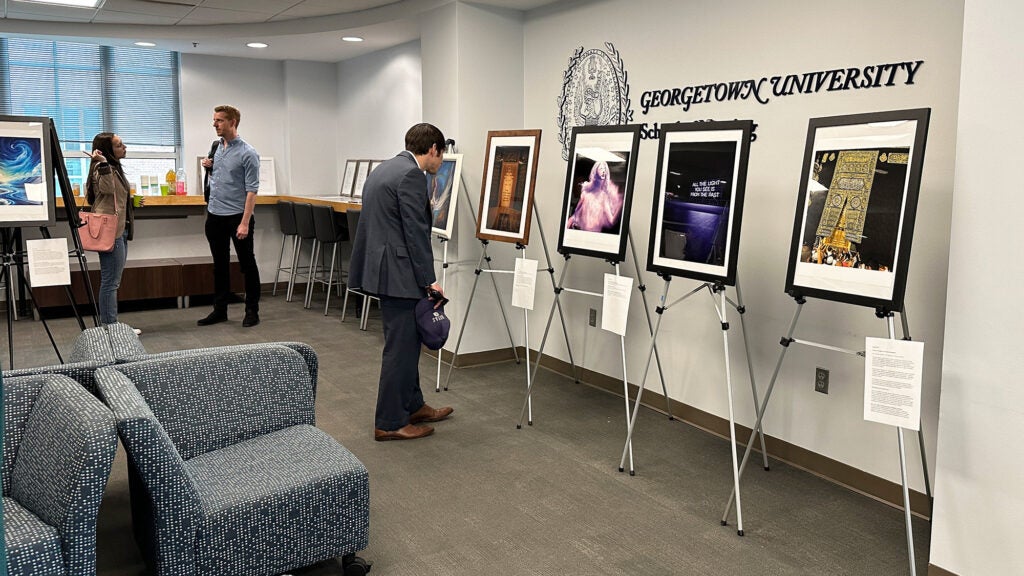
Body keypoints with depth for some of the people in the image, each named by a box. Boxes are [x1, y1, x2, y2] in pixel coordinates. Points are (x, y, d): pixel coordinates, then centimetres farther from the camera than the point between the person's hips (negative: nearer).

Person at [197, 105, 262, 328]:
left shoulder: (247, 153, -12)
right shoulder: (217, 148, 11)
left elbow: (251, 190, -16)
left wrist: (245, 222, -22)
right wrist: (209, 167, 5)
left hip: (237, 216, -7)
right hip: (215, 216, 7)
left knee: (247, 265, 3)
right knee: (220, 265, 12)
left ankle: (252, 310, 12)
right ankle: (220, 309, 20)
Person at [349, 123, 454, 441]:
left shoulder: (384, 169, 15)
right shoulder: (411, 175, -16)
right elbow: (416, 233, -18)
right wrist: (429, 281, -13)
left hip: (383, 267, 10)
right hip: (398, 272, -10)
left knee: (406, 341, 19)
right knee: (400, 346, -1)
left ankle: (412, 405, 31)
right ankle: (390, 423, 9)